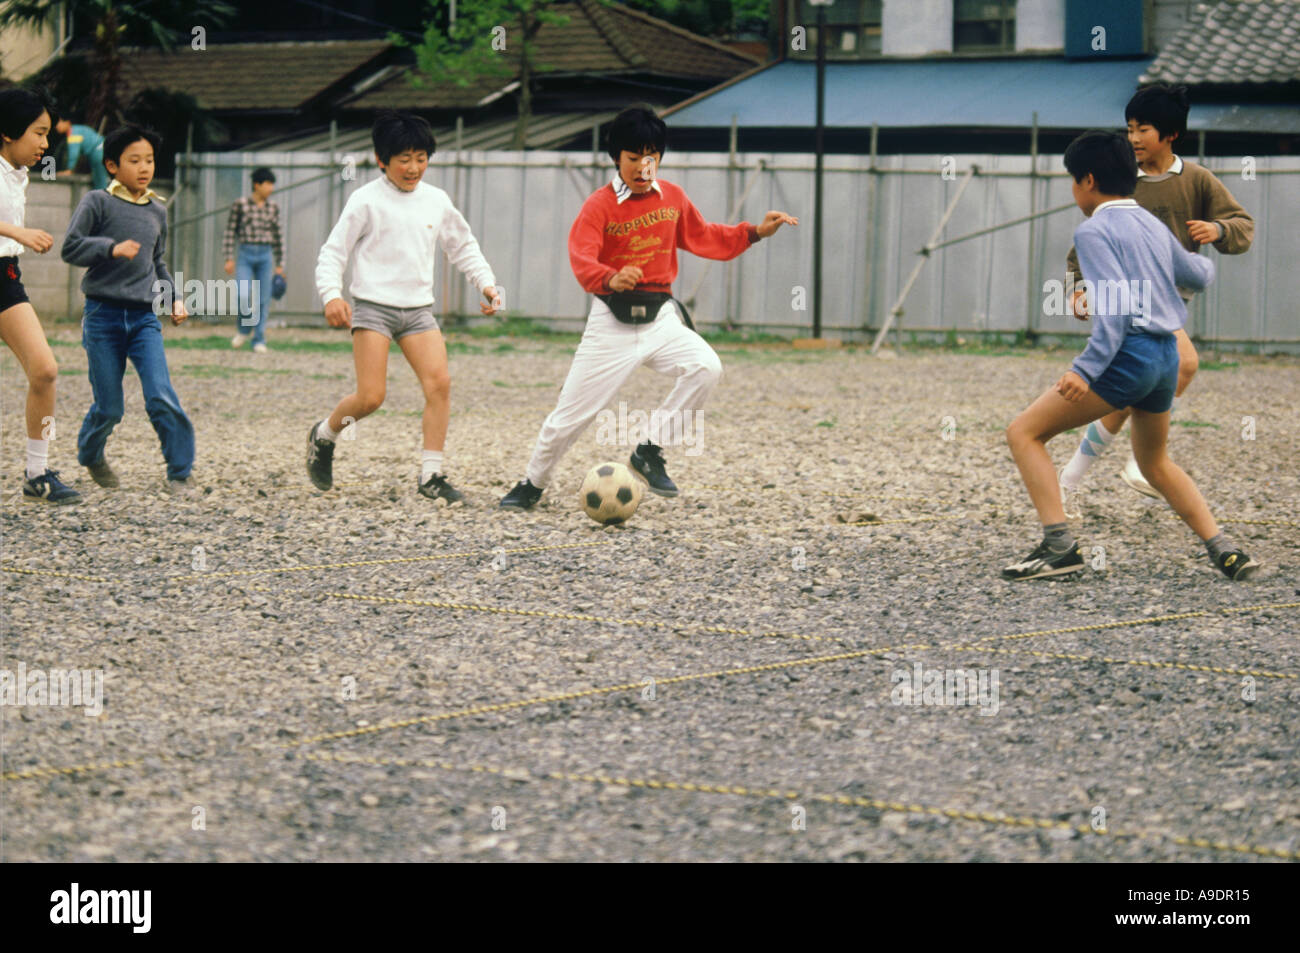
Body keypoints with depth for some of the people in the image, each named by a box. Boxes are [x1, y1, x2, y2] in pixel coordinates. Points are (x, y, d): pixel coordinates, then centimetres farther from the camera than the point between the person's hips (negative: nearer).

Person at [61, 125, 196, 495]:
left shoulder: (157, 211, 13)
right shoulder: (98, 203, -3)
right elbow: (71, 248, -8)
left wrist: (174, 297, 11)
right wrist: (112, 248, -22)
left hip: (144, 316, 3)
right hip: (104, 315, -3)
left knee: (162, 397, -13)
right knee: (109, 407, 3)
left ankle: (179, 472, -5)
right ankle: (90, 455, 32)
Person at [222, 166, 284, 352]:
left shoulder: (273, 208, 8)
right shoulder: (240, 204, -2)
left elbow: (278, 237, 14)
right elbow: (230, 232, 1)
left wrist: (279, 265, 13)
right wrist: (229, 258, -3)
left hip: (265, 256, 3)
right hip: (245, 255, -3)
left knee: (263, 300, 1)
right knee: (243, 295, -16)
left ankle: (259, 340, 10)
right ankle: (244, 330, 11)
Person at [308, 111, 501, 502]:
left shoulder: (436, 200, 9)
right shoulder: (367, 201, -4)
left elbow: (463, 247, 23)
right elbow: (334, 250, -4)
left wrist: (486, 283, 11)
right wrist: (332, 295, -19)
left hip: (418, 308, 4)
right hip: (373, 306, -4)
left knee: (439, 382, -14)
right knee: (371, 396, -11)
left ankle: (432, 474, -7)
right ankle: (323, 436, 20)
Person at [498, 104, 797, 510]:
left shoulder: (672, 196, 5)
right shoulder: (599, 205, -11)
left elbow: (702, 237, 19)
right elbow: (581, 259, -26)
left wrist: (756, 232, 9)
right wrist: (611, 279, -47)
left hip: (660, 318, 4)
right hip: (612, 323, -3)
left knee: (706, 367, -24)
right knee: (570, 415, 0)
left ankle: (650, 452, -9)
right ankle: (532, 484, 25)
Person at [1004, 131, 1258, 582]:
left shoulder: (1094, 231, -7)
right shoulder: (1153, 225, 16)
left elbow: (1117, 304, -19)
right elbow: (1198, 276, 31)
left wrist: (1086, 369, -24)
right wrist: (1205, 260, 56)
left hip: (1129, 354, -8)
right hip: (1167, 357, 8)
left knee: (1024, 431, -2)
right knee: (1155, 463, 28)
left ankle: (1060, 545, -14)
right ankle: (1225, 550, 17)